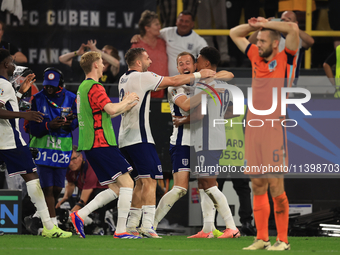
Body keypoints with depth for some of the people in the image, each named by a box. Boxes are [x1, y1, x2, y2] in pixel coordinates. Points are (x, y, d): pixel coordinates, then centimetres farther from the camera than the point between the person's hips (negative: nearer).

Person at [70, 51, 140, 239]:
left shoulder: (83, 87, 20)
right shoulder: (95, 87, -12)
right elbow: (111, 110, -23)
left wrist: (125, 106, 24)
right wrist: (126, 101, -4)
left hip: (89, 144, 10)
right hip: (101, 144, -10)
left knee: (115, 189, 11)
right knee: (127, 183, -8)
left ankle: (80, 215, 2)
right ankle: (121, 230, -11)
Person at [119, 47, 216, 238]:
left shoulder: (124, 79, 17)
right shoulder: (142, 77, -8)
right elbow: (173, 81, -6)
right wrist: (199, 75, 5)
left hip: (125, 138, 9)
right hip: (139, 137, -9)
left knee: (141, 181, 14)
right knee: (150, 180, -11)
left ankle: (131, 225, 12)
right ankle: (147, 226, -21)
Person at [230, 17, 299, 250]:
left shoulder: (285, 59, -1)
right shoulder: (256, 57, 14)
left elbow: (293, 28, -16)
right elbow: (234, 34, 27)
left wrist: (266, 23, -4)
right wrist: (255, 25, 10)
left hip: (274, 129, -6)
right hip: (253, 129, 6)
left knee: (276, 187, -6)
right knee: (257, 186, 6)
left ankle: (283, 240, 0)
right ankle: (262, 238, 12)